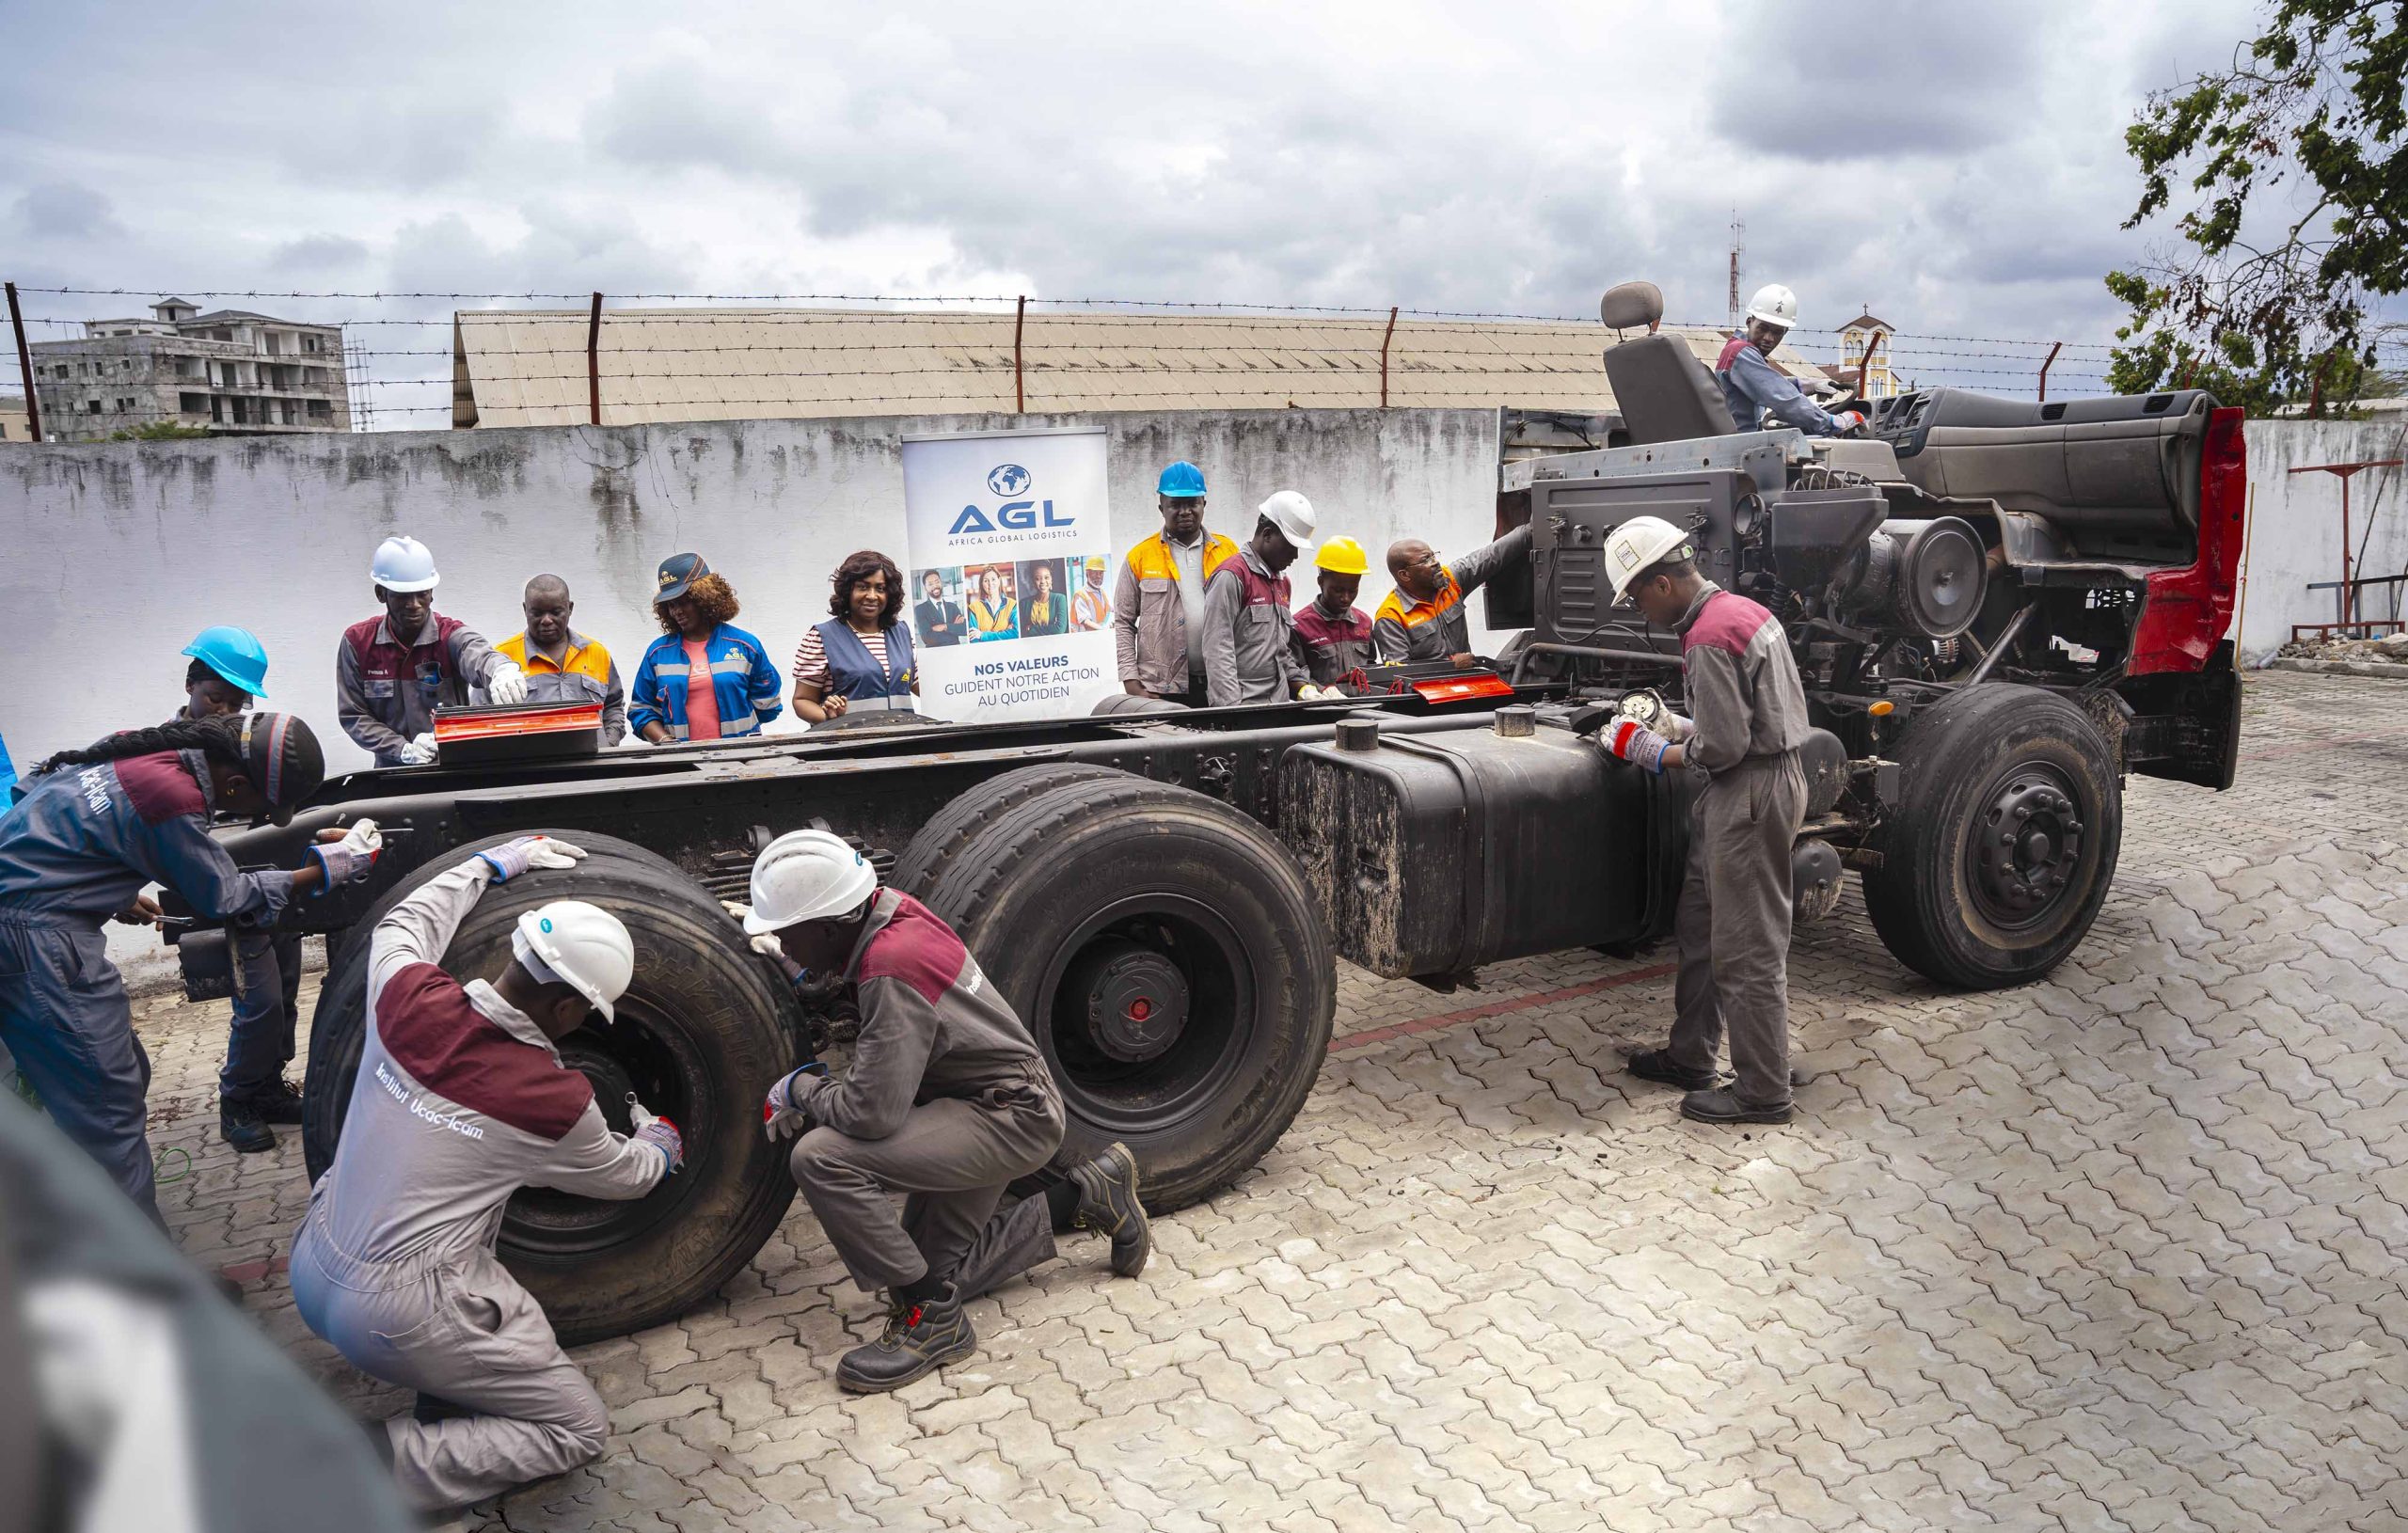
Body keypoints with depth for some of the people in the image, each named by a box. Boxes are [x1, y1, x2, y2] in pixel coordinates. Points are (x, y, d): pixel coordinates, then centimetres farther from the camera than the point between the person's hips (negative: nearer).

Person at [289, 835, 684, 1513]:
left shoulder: (408, 999, -10)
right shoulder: (554, 1101, -19)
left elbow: (401, 923, 17)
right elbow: (626, 1176, 5)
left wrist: (493, 863, 25)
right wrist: (661, 1143, 27)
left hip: (310, 1275, 7)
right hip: (395, 1322, -7)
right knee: (581, 1429, 7)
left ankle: (449, 1396, 22)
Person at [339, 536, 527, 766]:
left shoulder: (452, 635, -3)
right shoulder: (357, 641, 5)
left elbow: (477, 656, -27)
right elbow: (352, 715, 5)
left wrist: (502, 671, -52)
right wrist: (404, 750, -11)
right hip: (393, 772, 1)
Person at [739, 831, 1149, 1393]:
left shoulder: (893, 971, -29)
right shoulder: (889, 911, -3)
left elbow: (872, 1112, -29)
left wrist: (801, 1088, -11)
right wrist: (781, 955, 10)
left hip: (1012, 1119, -10)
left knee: (822, 1157, -24)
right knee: (936, 1270, 18)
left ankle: (931, 1318, -10)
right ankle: (1086, 1194, 24)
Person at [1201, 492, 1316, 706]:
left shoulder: (1282, 580, 21)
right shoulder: (1231, 576, -6)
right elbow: (1217, 649, -14)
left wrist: (1301, 685, 13)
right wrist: (1232, 708, -20)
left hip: (1279, 704, 7)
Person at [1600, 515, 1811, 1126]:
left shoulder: (1709, 641, -21)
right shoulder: (1742, 609, 11)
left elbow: (1723, 748, -23)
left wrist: (1652, 752, -8)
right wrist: (1684, 726, 11)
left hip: (1750, 794, -11)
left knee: (1747, 950, -1)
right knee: (1699, 925, 19)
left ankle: (1763, 1092, 9)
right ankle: (1690, 1058, 30)